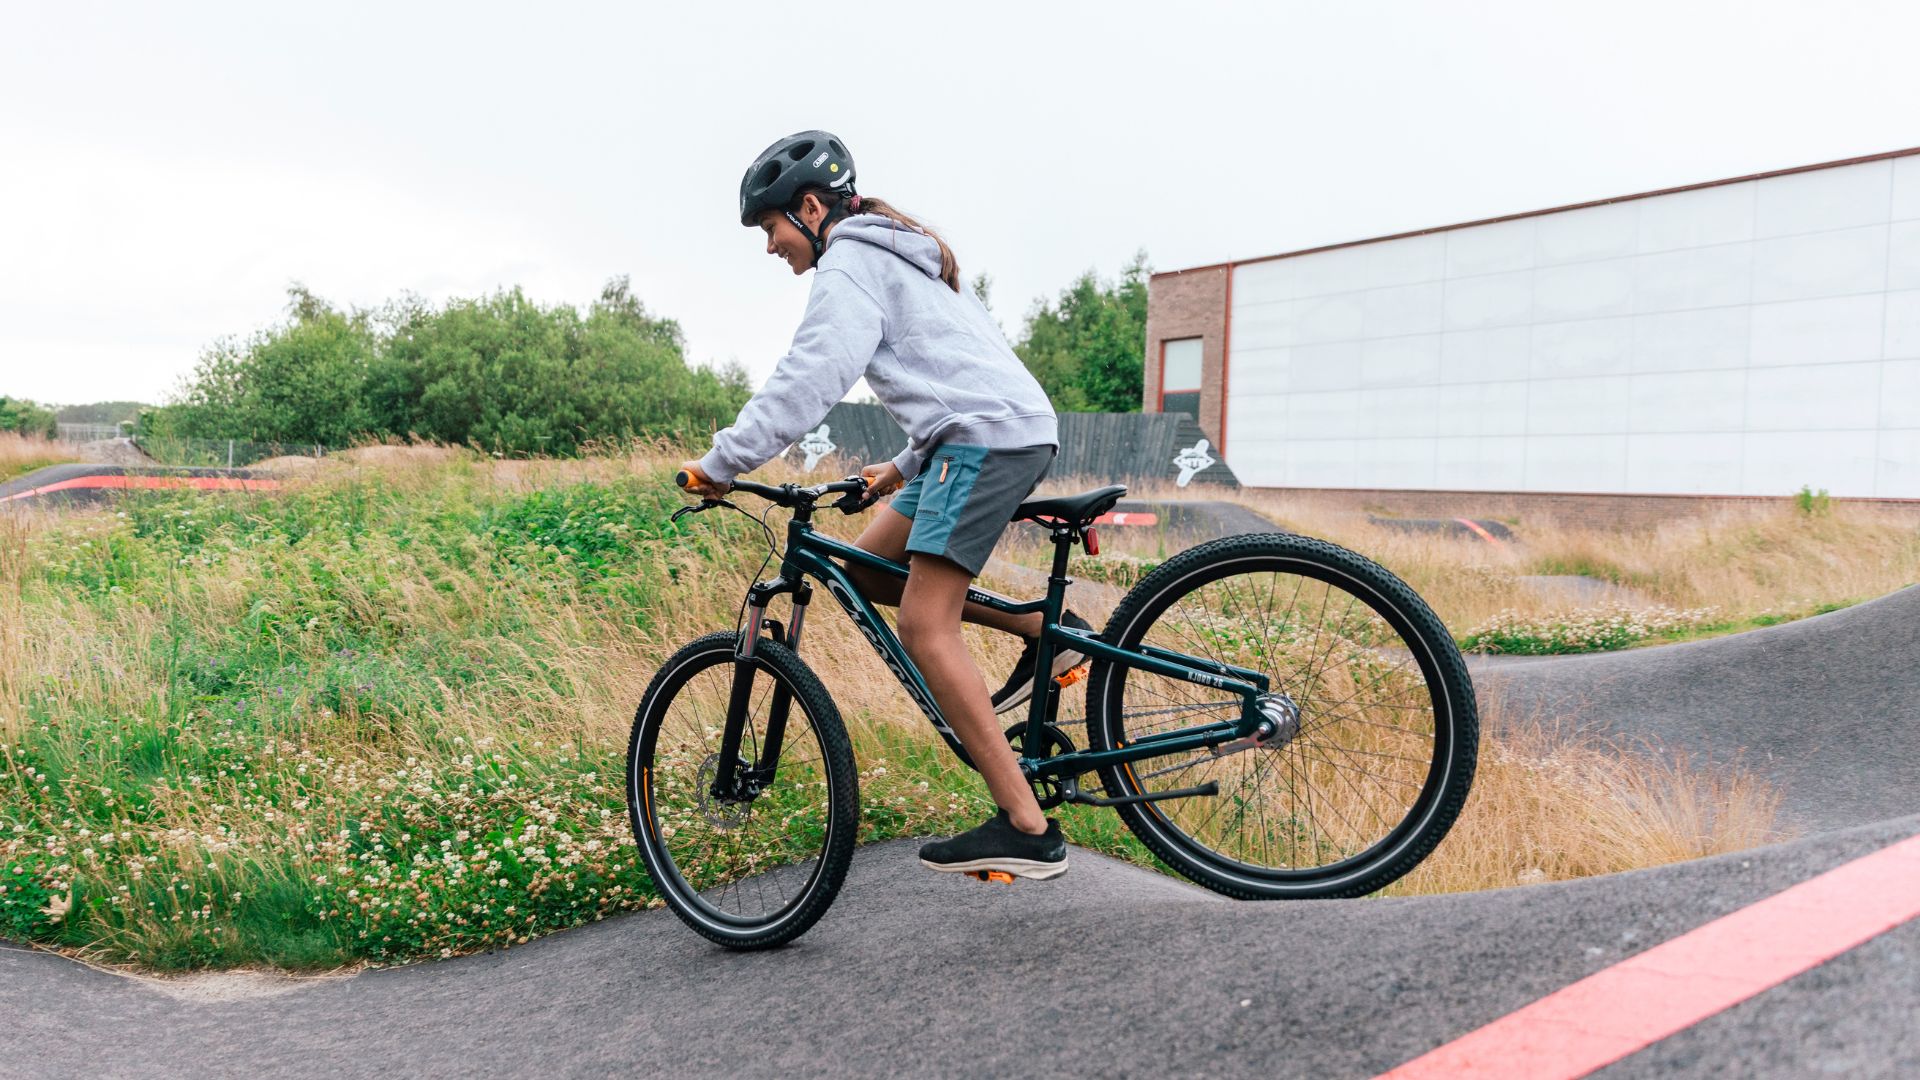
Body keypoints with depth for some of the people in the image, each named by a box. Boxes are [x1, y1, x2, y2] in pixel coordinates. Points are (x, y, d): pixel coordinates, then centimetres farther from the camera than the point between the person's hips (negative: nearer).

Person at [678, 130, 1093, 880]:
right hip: (1013, 431, 10)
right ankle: (1046, 632, 11)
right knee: (866, 566, 13)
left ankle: (1027, 830, -14)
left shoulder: (851, 261, -3)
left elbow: (809, 376, -18)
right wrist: (905, 466, 29)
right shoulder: (902, 253, 27)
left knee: (925, 627, -13)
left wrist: (721, 463, -17)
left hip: (987, 439, -10)